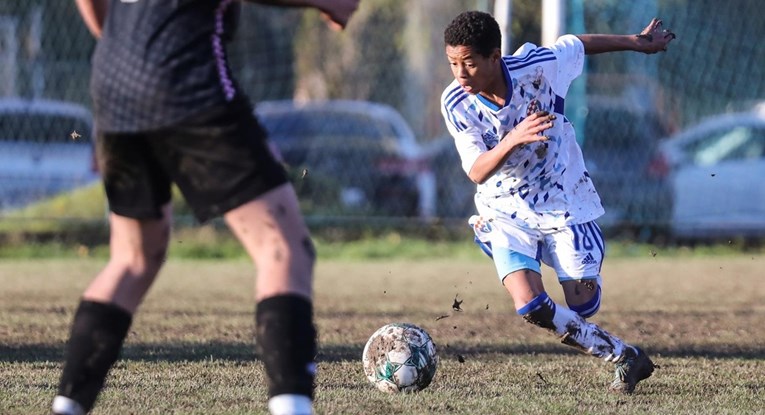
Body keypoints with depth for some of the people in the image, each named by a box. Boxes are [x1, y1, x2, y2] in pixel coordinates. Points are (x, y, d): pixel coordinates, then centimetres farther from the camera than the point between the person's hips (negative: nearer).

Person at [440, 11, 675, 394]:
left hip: (565, 201, 0)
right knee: (531, 307, -17)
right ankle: (623, 356, 1)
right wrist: (512, 139, -44)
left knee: (582, 307, -3)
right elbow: (476, 172, -24)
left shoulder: (538, 67, -21)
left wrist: (637, 42, 15)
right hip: (507, 214, 0)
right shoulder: (455, 103, -19)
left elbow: (577, 45, 0)